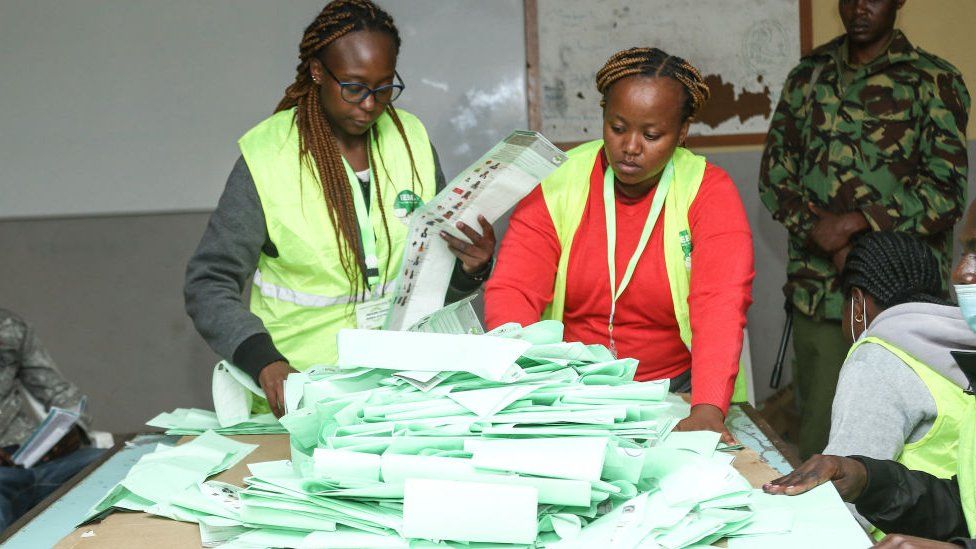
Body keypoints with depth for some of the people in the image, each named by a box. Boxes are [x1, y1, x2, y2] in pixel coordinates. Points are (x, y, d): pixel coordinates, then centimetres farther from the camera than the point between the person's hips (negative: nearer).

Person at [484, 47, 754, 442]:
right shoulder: (558, 183, -2)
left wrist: (708, 409, -36)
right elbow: (513, 289, -10)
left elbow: (721, 305, -20)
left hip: (678, 387, -1)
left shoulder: (709, 191, -7)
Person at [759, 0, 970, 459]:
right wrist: (830, 242, -6)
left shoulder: (934, 82, 0)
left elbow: (945, 192, -7)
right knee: (817, 439, 7)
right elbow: (774, 173, 8)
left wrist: (856, 222, -17)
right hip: (817, 294, 3)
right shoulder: (808, 76, 12)